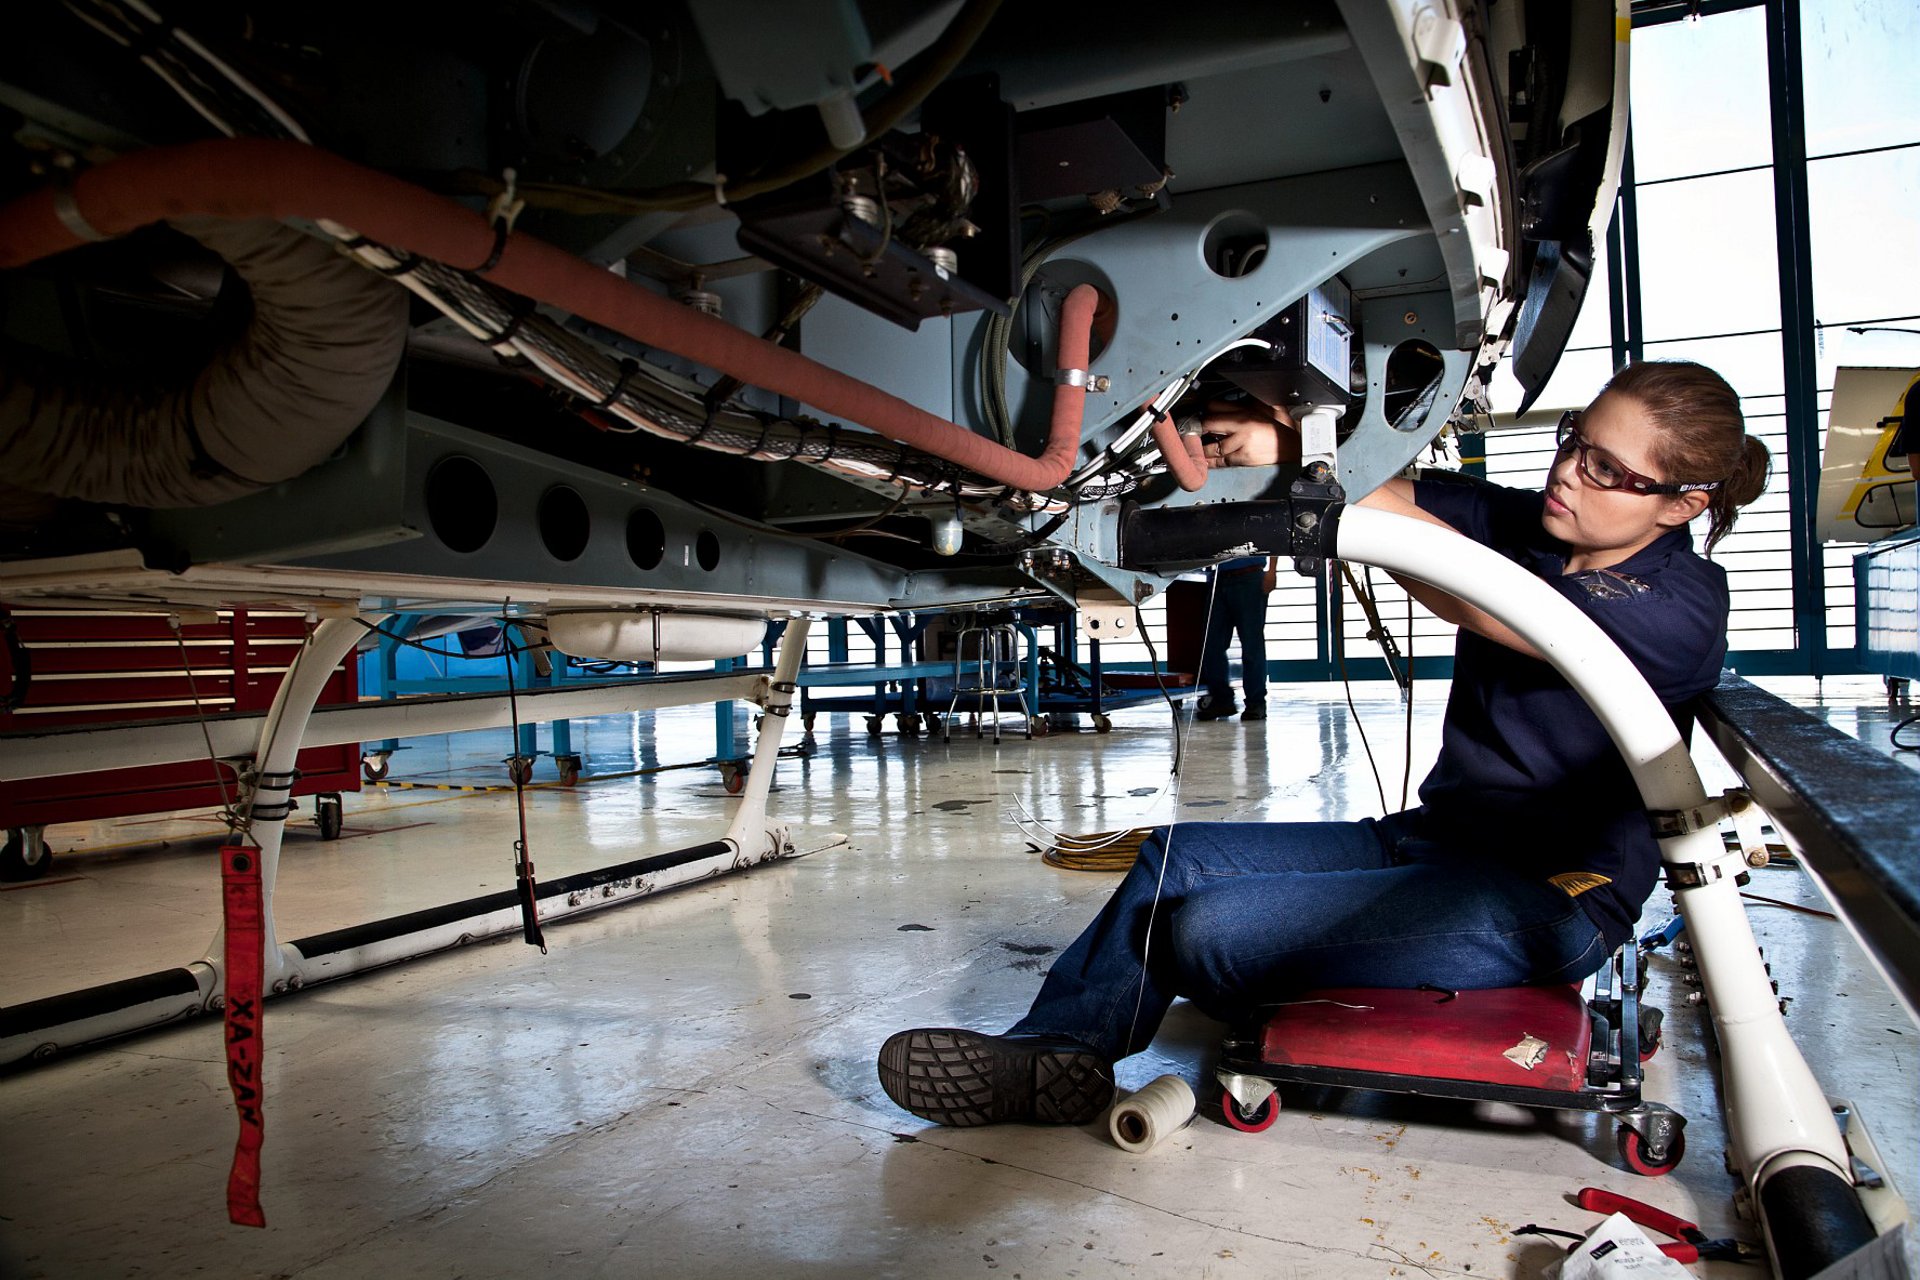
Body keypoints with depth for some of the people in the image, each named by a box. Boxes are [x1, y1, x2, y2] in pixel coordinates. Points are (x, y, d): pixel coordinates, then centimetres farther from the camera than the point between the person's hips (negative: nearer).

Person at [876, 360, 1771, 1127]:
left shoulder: (1681, 608, -16)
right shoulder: (1527, 527, 6)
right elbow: (1373, 494, -5)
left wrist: (1302, 457, -31)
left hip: (1546, 901, -8)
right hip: (1429, 841, 8)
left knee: (1209, 931, -21)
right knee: (1177, 856, -6)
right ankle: (1049, 1051, -4)